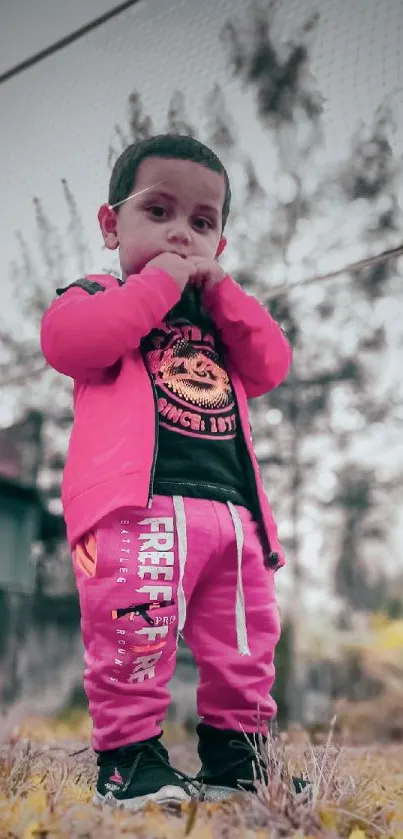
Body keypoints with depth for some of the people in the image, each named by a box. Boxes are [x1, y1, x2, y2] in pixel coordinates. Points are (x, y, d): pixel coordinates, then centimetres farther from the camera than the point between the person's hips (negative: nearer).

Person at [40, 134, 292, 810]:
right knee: (134, 638, -16)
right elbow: (67, 339, -12)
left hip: (231, 511, 6)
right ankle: (128, 756, 0)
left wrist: (218, 287, 8)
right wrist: (158, 282, -6)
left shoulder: (221, 317, 29)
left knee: (244, 647, 8)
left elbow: (271, 364, 13)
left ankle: (234, 756, 23)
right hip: (139, 506, -6)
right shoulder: (101, 296, 11)